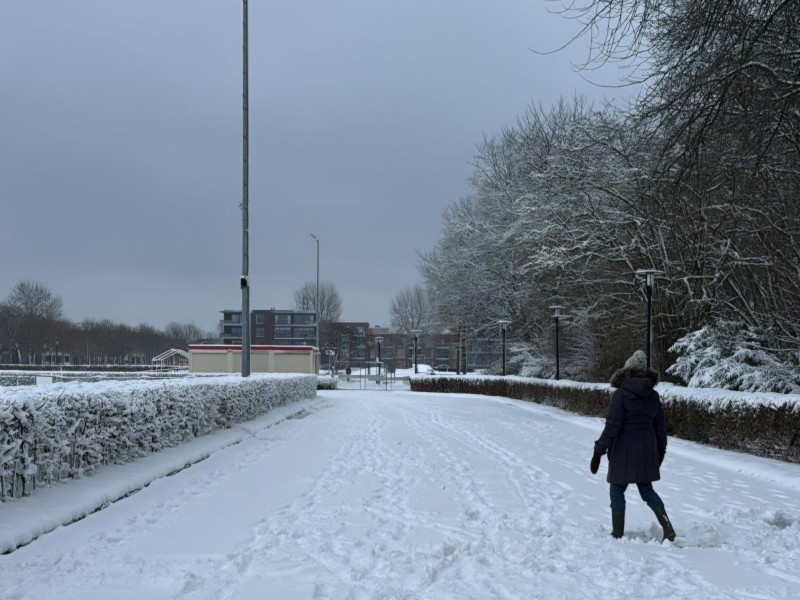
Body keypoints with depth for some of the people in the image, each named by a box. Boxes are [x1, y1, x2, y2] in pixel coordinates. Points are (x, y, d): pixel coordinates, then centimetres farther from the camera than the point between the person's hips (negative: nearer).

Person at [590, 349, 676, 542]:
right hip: (647, 452, 6)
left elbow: (612, 426, -17)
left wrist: (599, 451, -13)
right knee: (646, 489, 18)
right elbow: (660, 427, 11)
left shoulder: (621, 394, -13)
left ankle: (617, 534, 9)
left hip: (624, 451, -6)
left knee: (617, 490, 7)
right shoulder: (653, 396, 5)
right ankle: (668, 529, 6)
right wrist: (661, 451, 23)